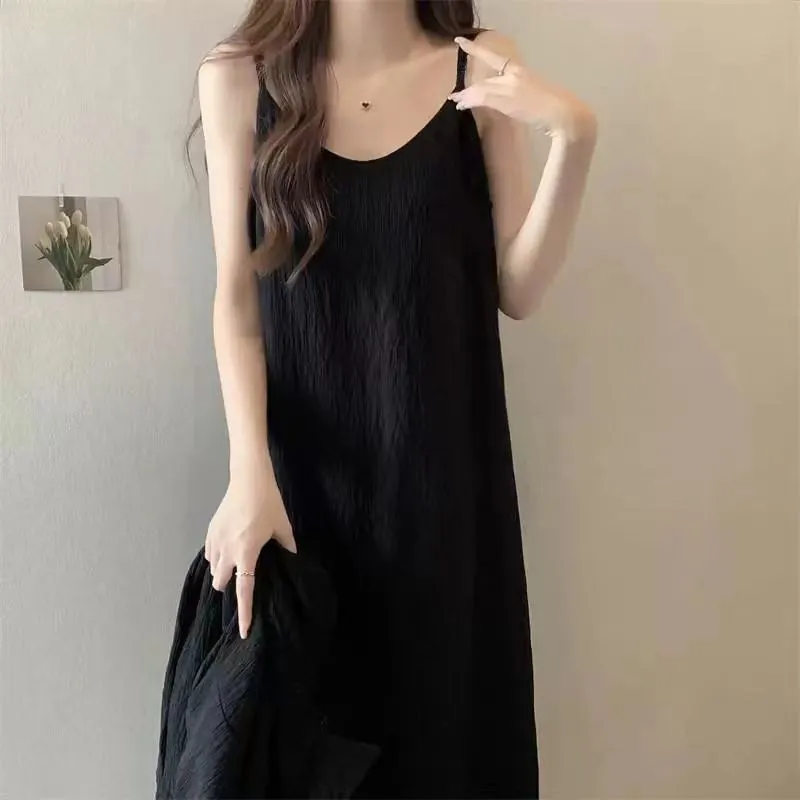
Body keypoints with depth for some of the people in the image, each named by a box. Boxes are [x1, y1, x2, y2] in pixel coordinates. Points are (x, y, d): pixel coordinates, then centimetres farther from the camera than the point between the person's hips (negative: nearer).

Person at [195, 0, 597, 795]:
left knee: (442, 687, 11)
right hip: (302, 454, 0)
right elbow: (236, 296, -3)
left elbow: (517, 291, -2)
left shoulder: (482, 70, 0)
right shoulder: (240, 76, -1)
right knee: (306, 706, 12)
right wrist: (249, 474, -12)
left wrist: (573, 137, -14)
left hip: (442, 450, 1)